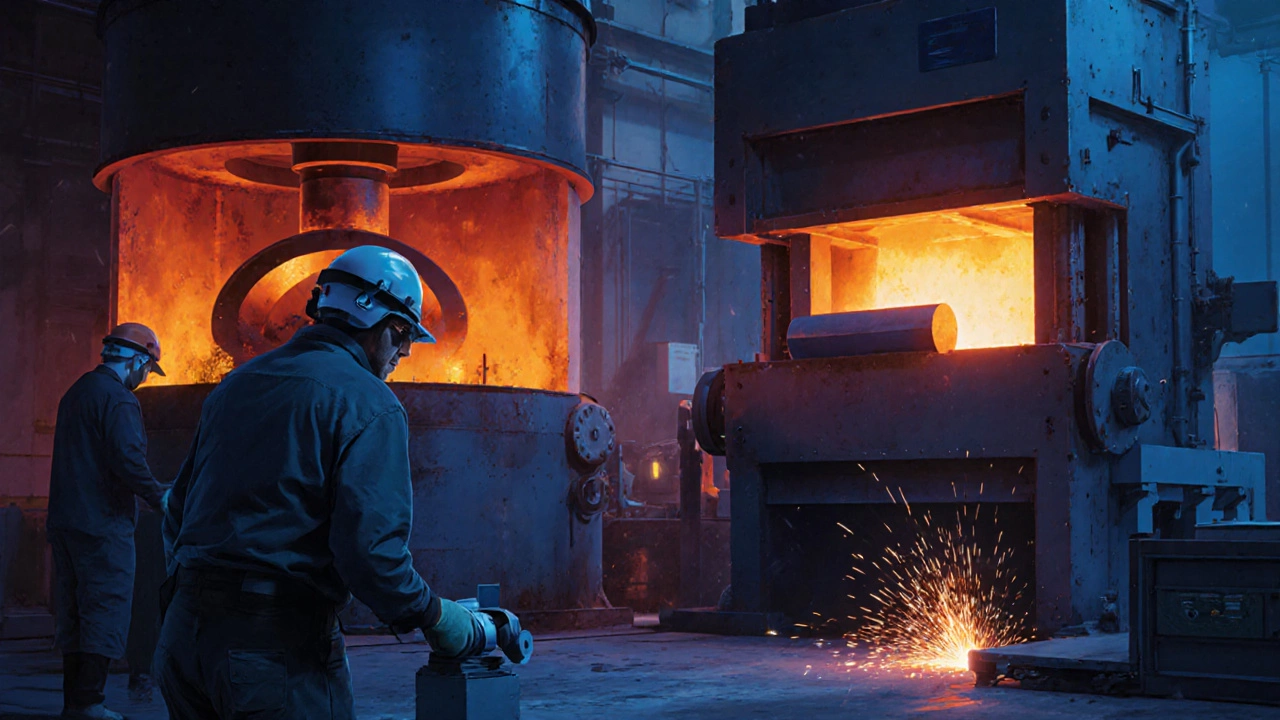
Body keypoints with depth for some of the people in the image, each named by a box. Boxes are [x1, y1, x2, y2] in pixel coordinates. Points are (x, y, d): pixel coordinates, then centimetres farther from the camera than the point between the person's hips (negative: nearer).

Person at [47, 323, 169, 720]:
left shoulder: (76, 392, 17)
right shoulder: (118, 398, -13)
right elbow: (129, 459, -23)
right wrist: (158, 496, -9)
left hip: (65, 520, 9)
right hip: (103, 524, -9)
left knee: (74, 613, 13)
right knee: (106, 614, -4)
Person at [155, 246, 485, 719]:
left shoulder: (238, 383, 15)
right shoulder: (370, 405, -9)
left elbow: (178, 511, 20)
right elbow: (370, 549, -19)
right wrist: (437, 618, -4)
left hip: (185, 632, 8)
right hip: (278, 645, -7)